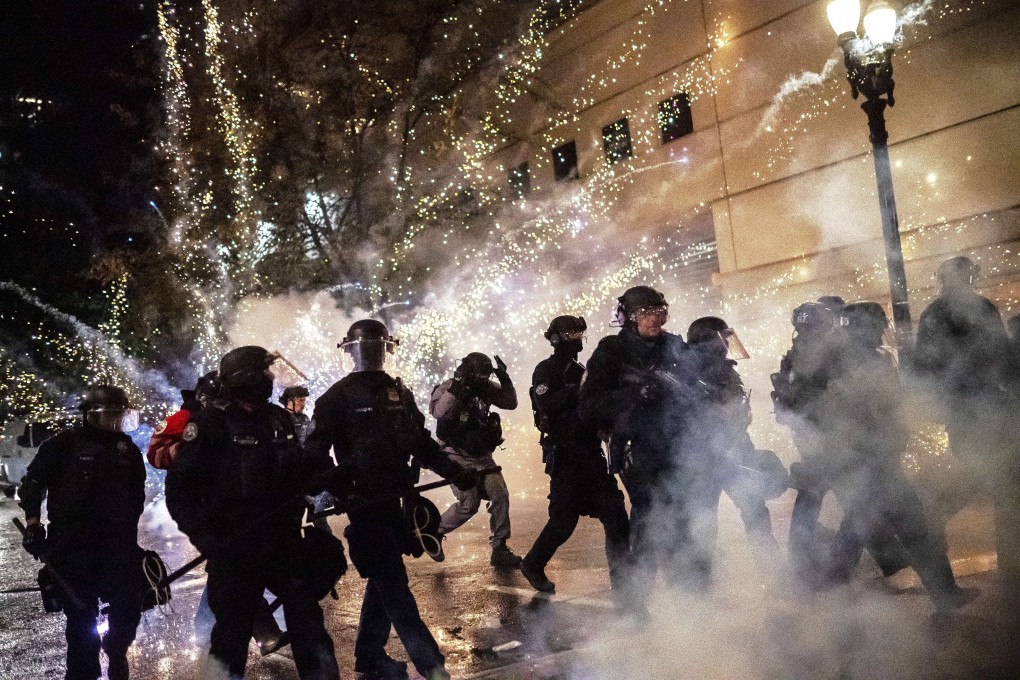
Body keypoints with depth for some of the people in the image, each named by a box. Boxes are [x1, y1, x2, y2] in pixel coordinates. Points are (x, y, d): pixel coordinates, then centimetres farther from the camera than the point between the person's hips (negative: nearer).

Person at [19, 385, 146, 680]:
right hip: (72, 547, -3)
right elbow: (32, 483, 1)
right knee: (81, 615, 2)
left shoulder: (128, 449, 9)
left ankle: (116, 653, 29)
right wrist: (33, 523, -4)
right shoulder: (64, 444, -3)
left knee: (128, 608, 1)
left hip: (118, 546, 3)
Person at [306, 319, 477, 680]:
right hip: (363, 504, -7)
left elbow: (422, 443, 17)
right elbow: (316, 453, -10)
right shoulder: (339, 396, -6)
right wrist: (342, 494, -21)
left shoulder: (400, 392, 12)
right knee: (395, 586, -5)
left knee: (384, 582, 14)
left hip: (393, 501, 7)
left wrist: (456, 472, 8)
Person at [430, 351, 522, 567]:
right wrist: (458, 385, -36)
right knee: (469, 504, -13)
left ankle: (499, 550, 7)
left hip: (483, 457, 6)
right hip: (458, 458, -6)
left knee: (500, 496, -3)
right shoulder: (448, 388, -14)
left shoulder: (485, 388, 2)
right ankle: (434, 532, 12)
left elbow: (510, 403, 3)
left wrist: (505, 379, -11)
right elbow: (439, 411, -33)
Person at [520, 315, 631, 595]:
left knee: (614, 512, -1)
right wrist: (579, 388, -23)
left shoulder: (580, 371, 20)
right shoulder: (546, 370, -4)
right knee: (564, 518, -3)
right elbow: (548, 405, -21)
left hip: (590, 453, 7)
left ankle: (622, 577, 6)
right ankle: (533, 565, 19)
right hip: (564, 454, -7)